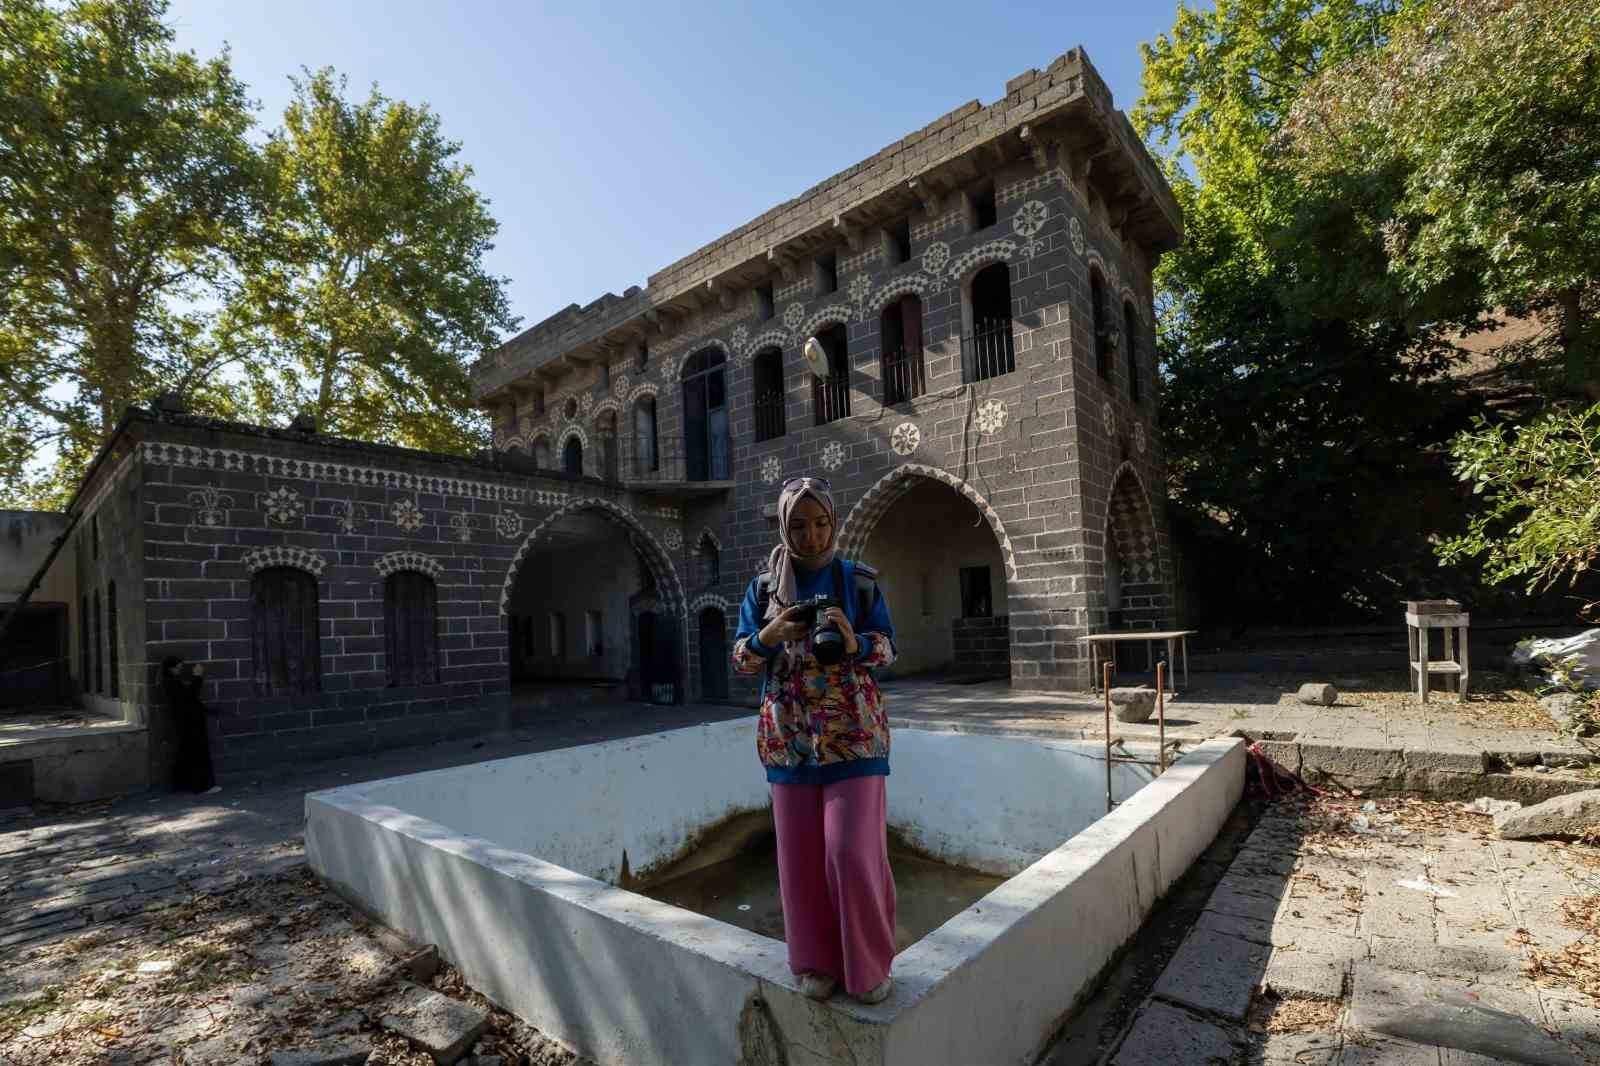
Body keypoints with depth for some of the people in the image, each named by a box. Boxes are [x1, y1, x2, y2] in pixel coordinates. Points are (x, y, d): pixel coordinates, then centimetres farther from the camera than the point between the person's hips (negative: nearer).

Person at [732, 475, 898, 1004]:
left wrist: (854, 644, -22)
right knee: (801, 854, 8)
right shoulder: (763, 586, 5)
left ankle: (869, 964, 20)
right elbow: (741, 660, 4)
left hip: (854, 733, -2)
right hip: (789, 736, 2)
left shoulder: (859, 579, 1)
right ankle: (817, 961, 29)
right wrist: (768, 637, -17)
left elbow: (888, 648, 1)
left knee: (852, 851, -3)